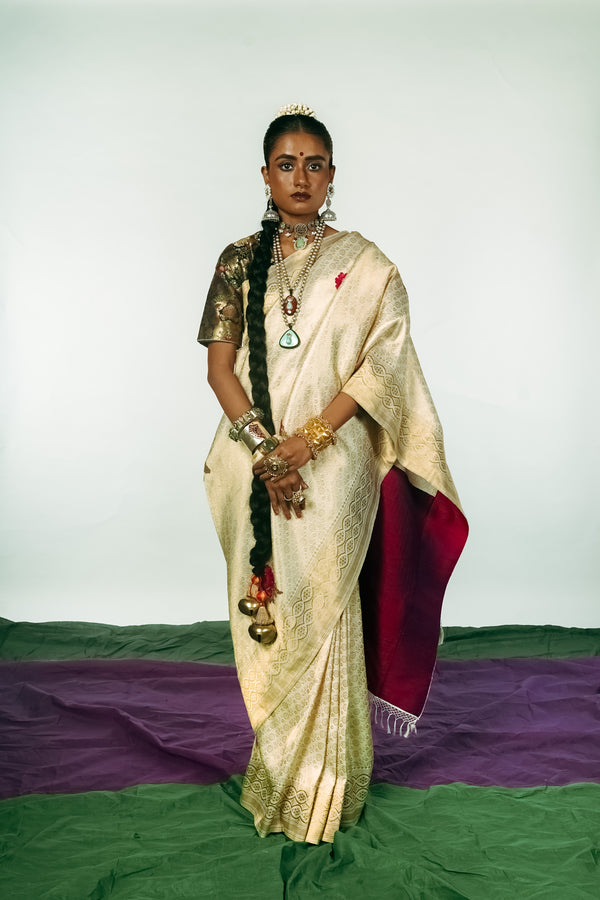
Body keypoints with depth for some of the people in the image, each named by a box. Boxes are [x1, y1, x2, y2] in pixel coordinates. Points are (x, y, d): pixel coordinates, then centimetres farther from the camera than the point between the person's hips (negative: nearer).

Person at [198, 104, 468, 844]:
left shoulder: (364, 266, 3)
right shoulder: (239, 260, 8)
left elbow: (380, 365, -5)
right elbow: (219, 365, 2)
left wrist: (307, 440, -15)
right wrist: (263, 447, -12)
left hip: (333, 466, -2)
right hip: (254, 466, 2)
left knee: (320, 611, 0)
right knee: (264, 608, 8)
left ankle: (320, 786, 18)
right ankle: (274, 767, 27)